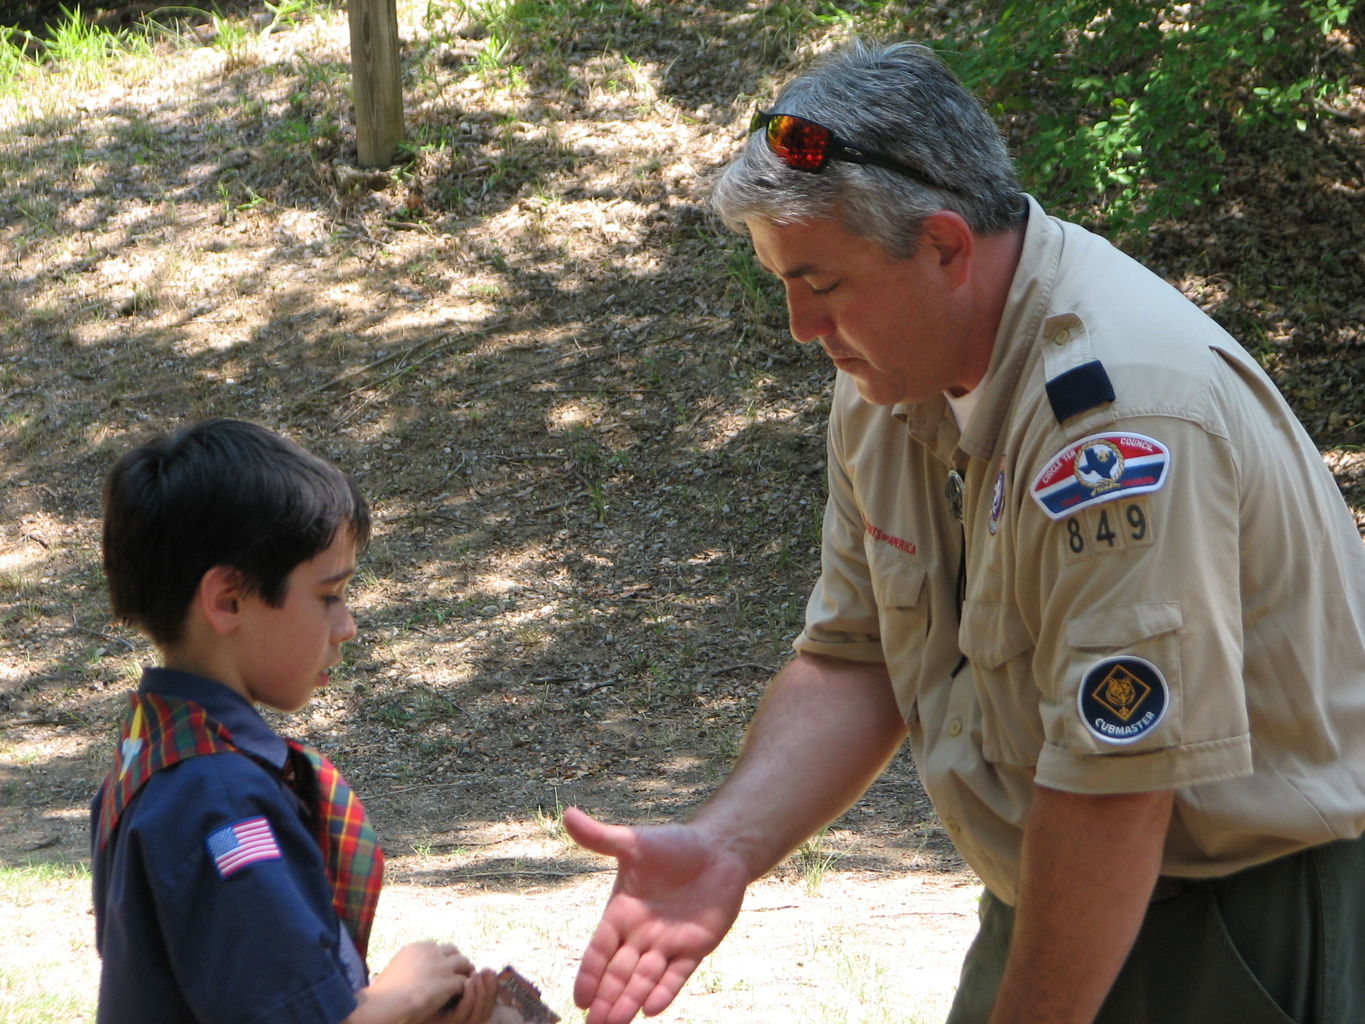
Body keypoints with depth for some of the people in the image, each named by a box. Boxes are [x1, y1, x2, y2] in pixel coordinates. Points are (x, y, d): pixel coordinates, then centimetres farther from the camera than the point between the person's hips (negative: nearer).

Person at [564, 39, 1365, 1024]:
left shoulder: (1116, 411, -30)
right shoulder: (891, 369, -2)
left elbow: (1115, 793, -29)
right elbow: (854, 662, 2)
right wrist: (727, 844, -14)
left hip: (1251, 928, -7)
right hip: (1052, 905, 7)